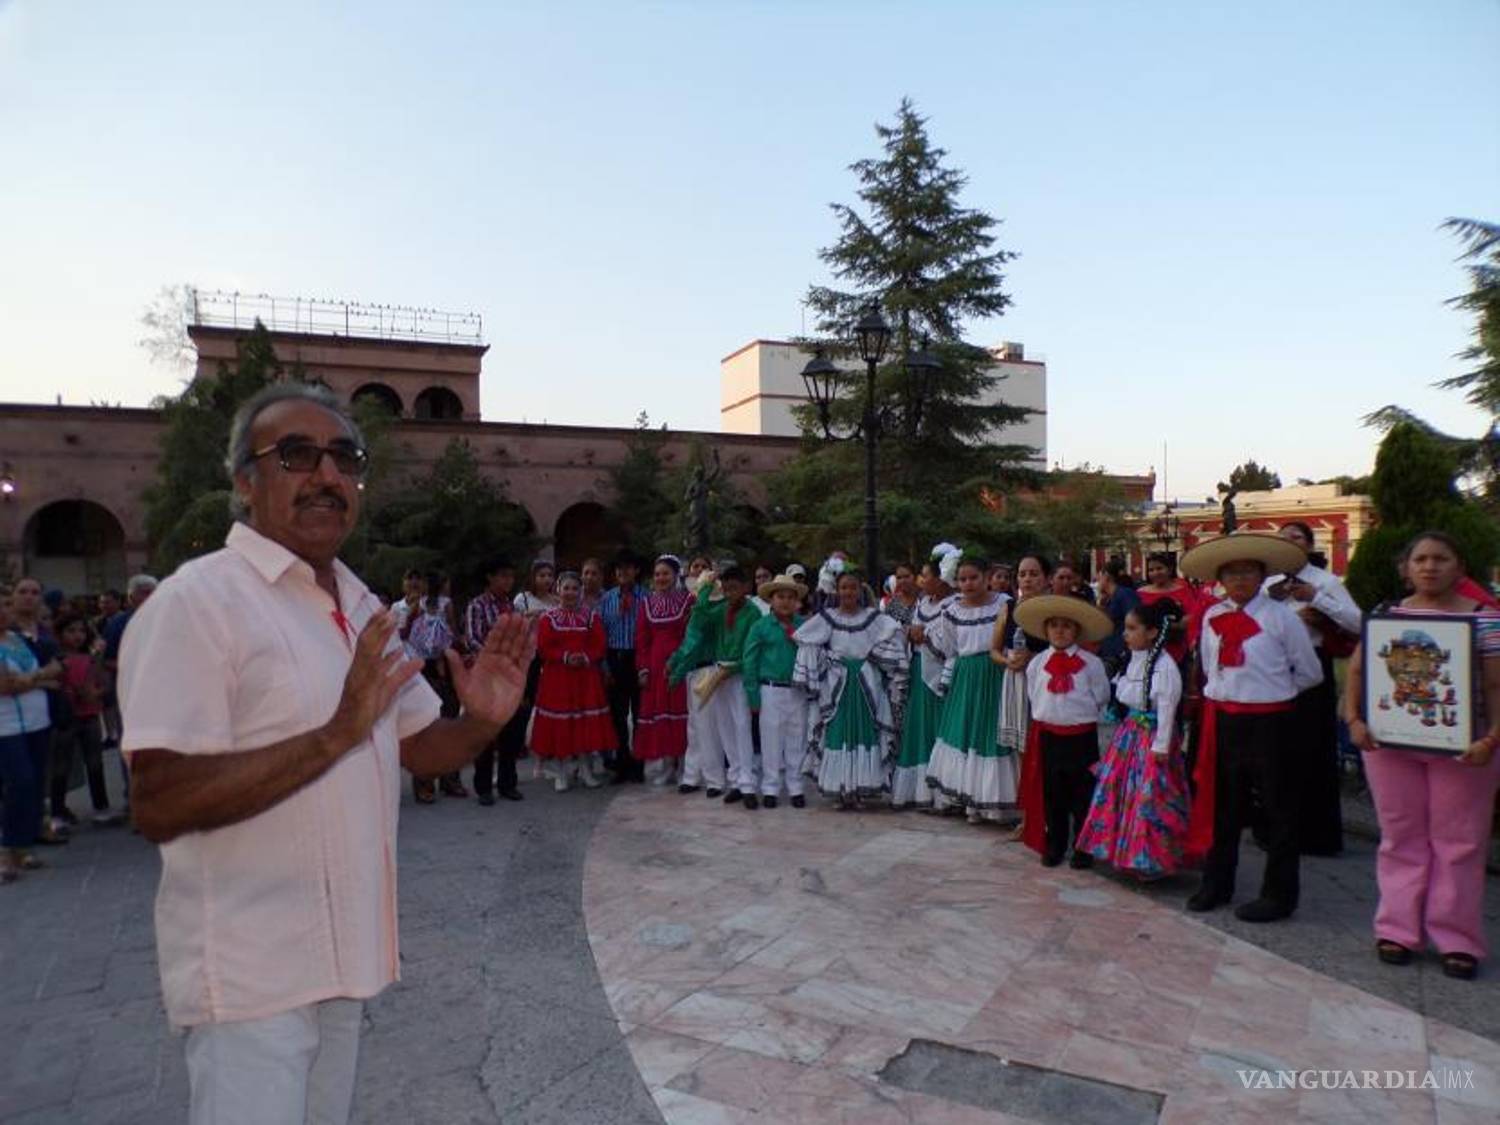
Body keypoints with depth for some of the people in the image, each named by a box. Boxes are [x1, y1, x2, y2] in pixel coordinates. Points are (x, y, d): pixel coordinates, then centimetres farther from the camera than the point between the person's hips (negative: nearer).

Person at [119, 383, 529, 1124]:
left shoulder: (363, 607, 8)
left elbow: (416, 748, 13)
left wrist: (483, 721, -9)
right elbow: (158, 805, -24)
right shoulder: (197, 601, -17)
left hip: (343, 953, 8)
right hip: (251, 973, -8)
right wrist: (337, 733, -32)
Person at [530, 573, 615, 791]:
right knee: (559, 725, 0)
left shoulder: (592, 617, 6)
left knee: (588, 723, 3)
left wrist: (585, 658, -17)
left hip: (586, 676, 1)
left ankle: (587, 770, 16)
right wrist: (565, 657, -17)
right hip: (557, 677, -1)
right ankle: (560, 774, 12)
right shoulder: (548, 617, 2)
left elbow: (600, 646, 1)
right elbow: (543, 648, -5)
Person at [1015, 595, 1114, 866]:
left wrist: (1080, 714, 4)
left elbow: (1101, 699, 2)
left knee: (1083, 793, 6)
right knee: (1051, 794, 11)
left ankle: (1083, 849, 19)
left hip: (1081, 735, -2)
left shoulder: (1091, 663, -6)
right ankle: (1054, 846, 24)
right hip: (1047, 735, 2)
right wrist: (1049, 716, 7)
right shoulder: (1036, 663, 2)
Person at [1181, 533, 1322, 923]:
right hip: (1223, 720, 5)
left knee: (1278, 809, 7)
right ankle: (1216, 884, 29)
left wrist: (1271, 692, 7)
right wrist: (1232, 693, 10)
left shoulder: (1280, 617, -8)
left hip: (1268, 722, -4)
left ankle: (1279, 894, 20)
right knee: (1222, 804, 15)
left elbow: (1310, 672, 0)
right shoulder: (1212, 617, 5)